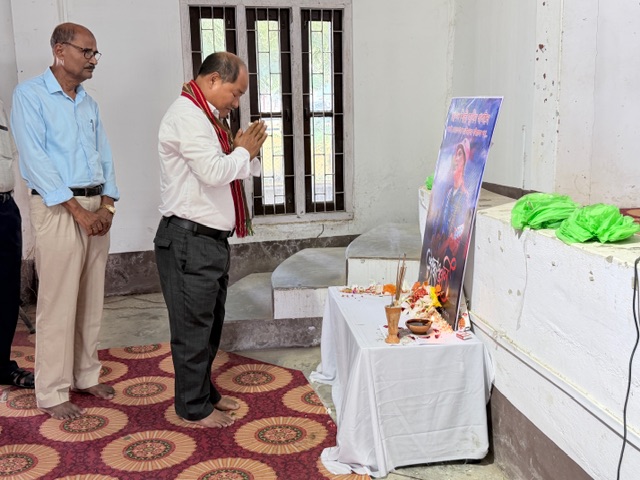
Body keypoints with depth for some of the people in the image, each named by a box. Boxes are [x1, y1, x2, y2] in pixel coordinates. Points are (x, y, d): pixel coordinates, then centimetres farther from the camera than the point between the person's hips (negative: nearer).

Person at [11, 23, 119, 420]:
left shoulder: (89, 103, 15)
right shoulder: (30, 95, -5)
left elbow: (104, 155, 13)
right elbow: (35, 159, -13)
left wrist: (107, 205, -2)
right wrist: (77, 209, -16)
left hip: (96, 208, 6)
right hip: (58, 208, -6)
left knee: (92, 298, 10)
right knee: (58, 302, -3)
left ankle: (86, 375, 23)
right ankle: (52, 393, 7)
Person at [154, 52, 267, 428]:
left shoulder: (208, 117, 16)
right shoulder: (187, 115, -15)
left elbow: (225, 169, 20)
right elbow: (214, 172, -26)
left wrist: (244, 150, 1)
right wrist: (244, 151, -9)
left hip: (213, 237, 10)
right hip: (189, 239, -10)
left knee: (211, 321, 19)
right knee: (193, 325, 2)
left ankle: (205, 390, 34)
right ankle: (194, 406, 15)